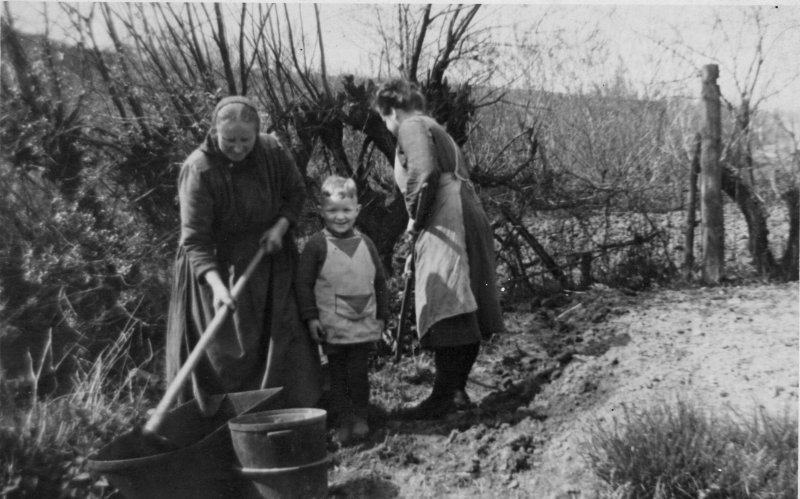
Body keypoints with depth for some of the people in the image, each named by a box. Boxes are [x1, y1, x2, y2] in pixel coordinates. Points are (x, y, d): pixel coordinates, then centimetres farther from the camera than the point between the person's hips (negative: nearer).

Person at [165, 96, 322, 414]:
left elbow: (296, 192, 8)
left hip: (270, 264, 4)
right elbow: (195, 240, -25)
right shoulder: (198, 170, -23)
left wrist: (280, 226, -10)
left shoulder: (272, 151, -10)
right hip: (218, 268, -4)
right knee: (224, 354, 1)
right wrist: (217, 285, -38)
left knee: (283, 345, 5)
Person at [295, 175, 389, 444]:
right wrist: (311, 317, -7)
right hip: (332, 326, -2)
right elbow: (303, 283, -4)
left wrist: (382, 315, 10)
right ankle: (343, 422, 19)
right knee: (338, 375, 7)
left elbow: (379, 281, 12)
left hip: (364, 324, 2)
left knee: (358, 372, 0)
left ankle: (360, 417, 19)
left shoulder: (365, 243, 5)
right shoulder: (316, 245, -5)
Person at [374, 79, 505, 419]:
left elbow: (425, 174, -19)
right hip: (468, 218, 10)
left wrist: (415, 219, -7)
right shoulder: (435, 129, 29)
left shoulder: (412, 127, 0)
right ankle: (457, 390, 16)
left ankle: (443, 397, -10)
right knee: (465, 312, 9)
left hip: (445, 223, -10)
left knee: (444, 314, -11)